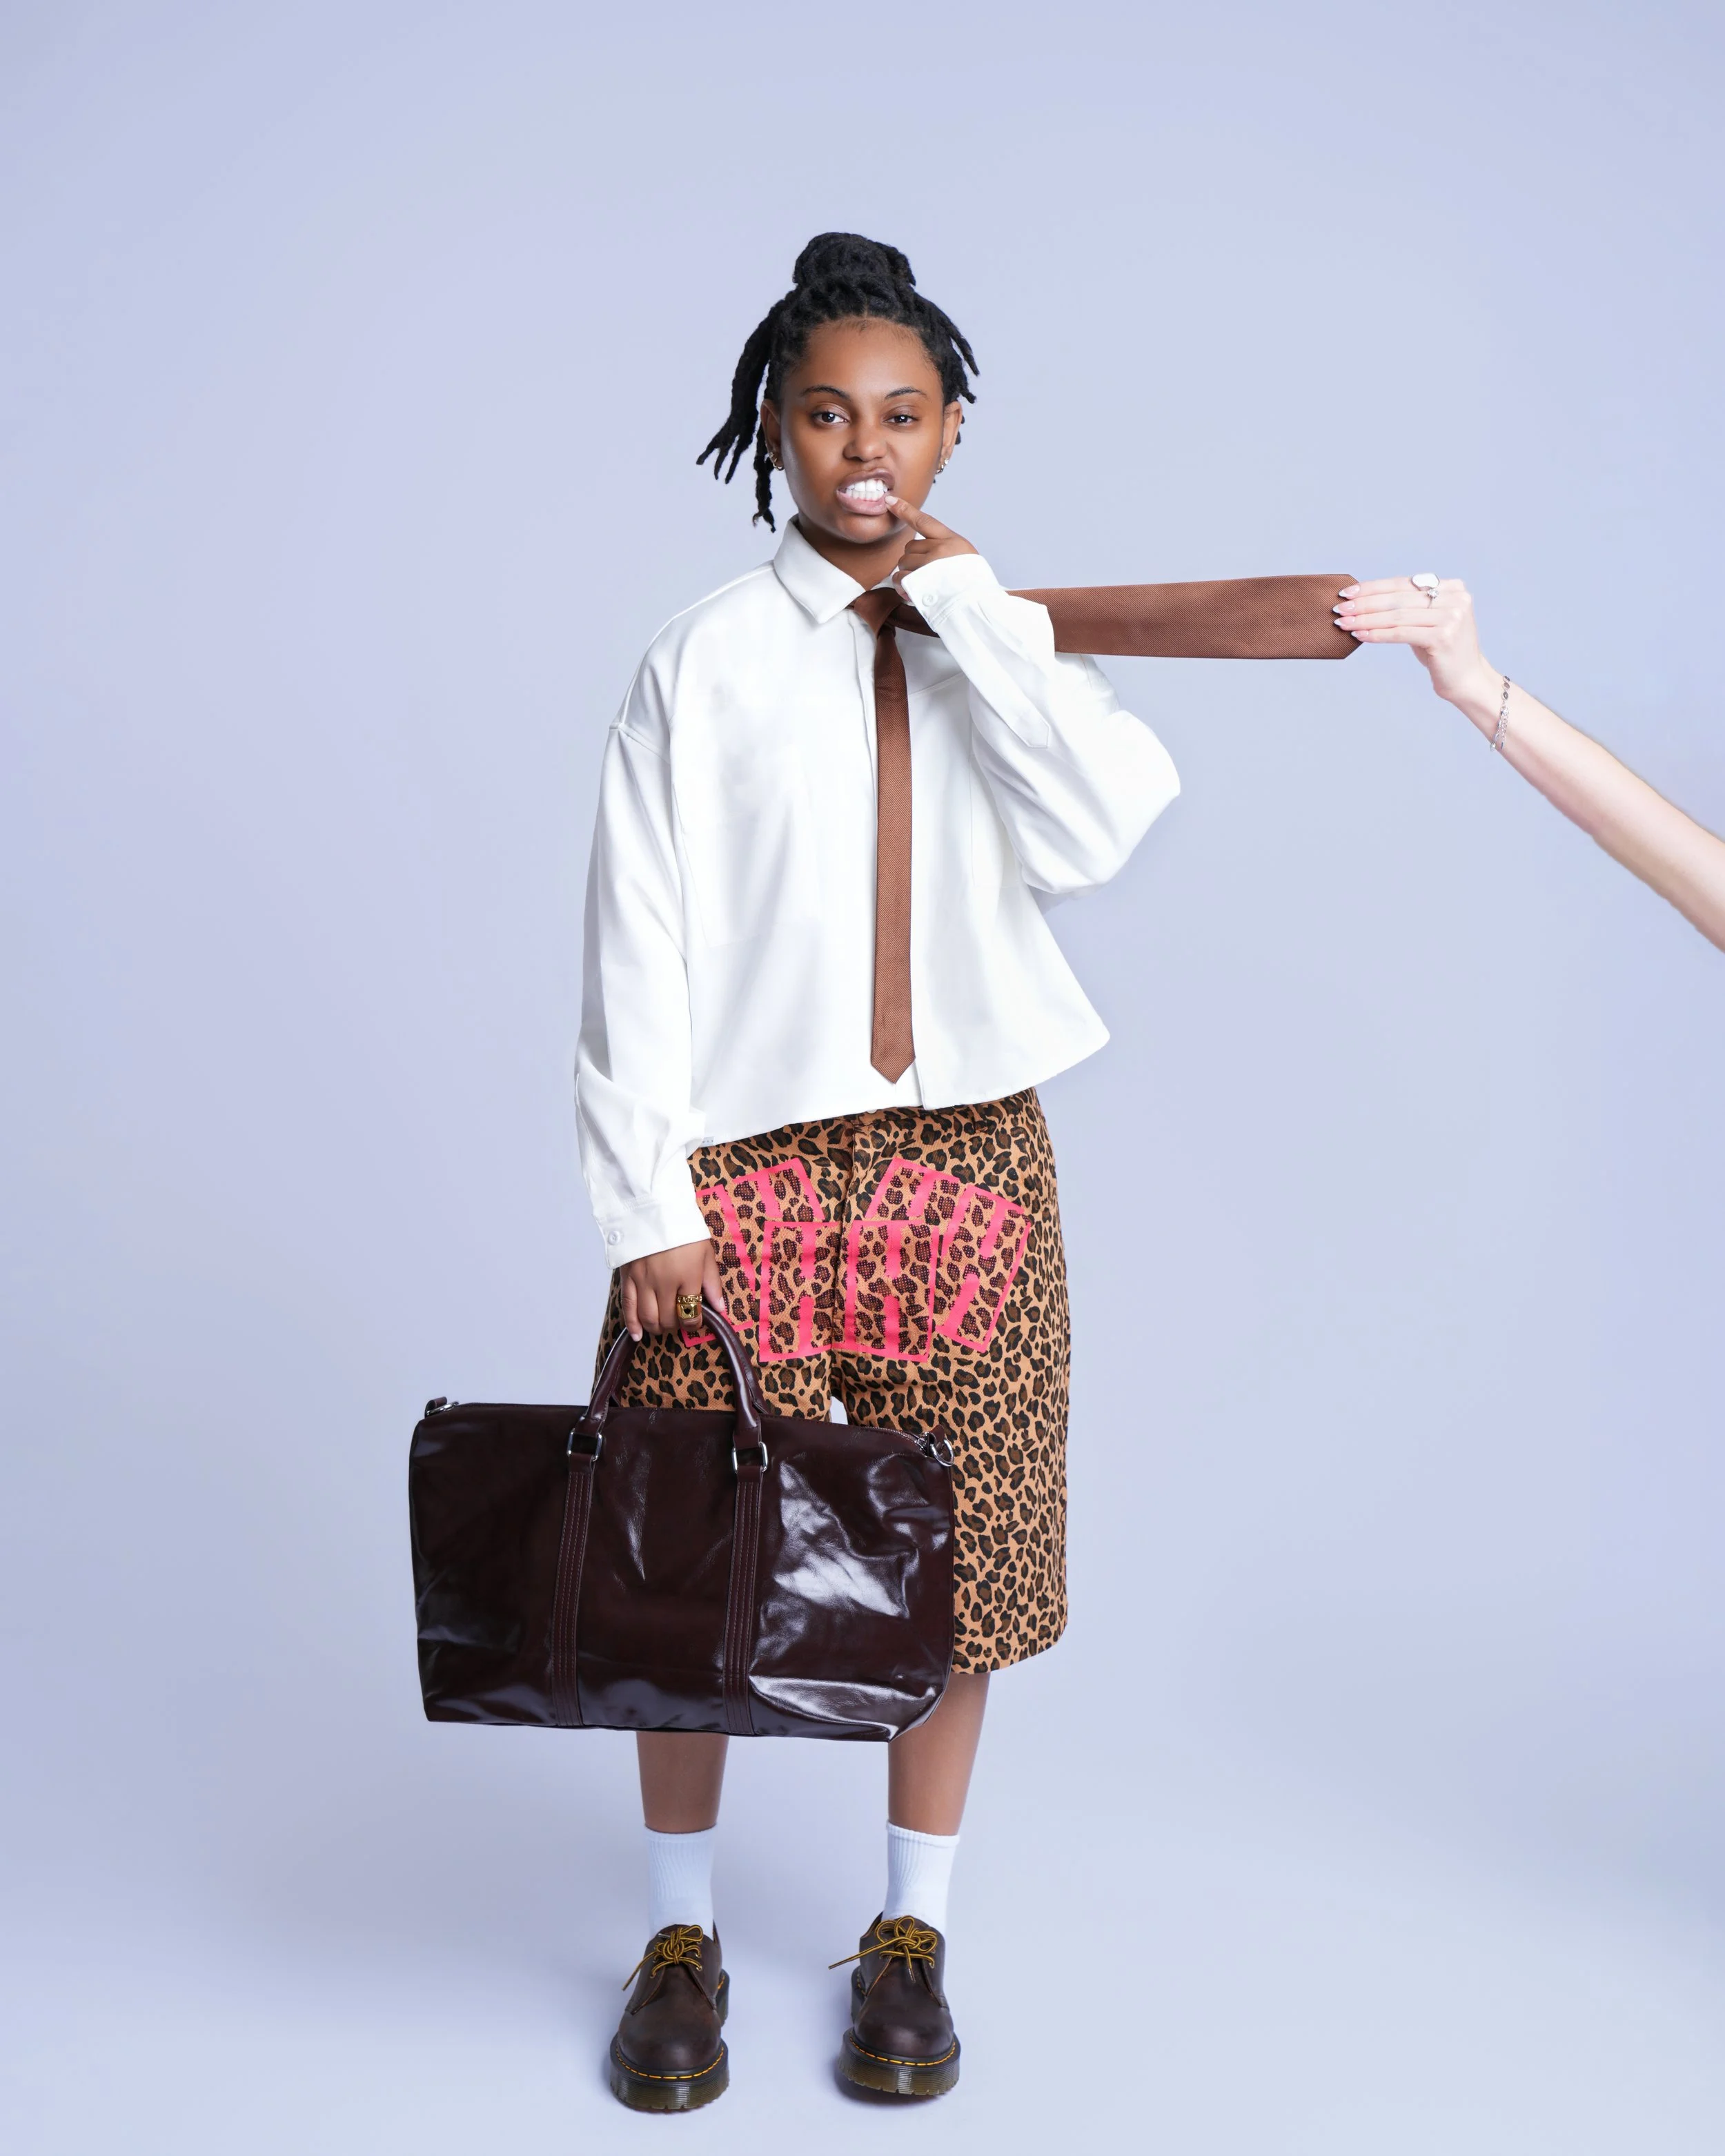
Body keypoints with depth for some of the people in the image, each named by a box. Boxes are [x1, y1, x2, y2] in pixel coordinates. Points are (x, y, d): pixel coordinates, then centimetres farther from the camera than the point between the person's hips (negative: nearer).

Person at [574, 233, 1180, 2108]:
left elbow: (1098, 832, -13)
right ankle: (679, 1937, 25)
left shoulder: (1008, 648, 7)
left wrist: (963, 597, -10)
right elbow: (636, 949, -4)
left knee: (952, 1556, 8)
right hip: (746, 1161, -2)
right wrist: (648, 1207, -9)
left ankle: (909, 1936, 27)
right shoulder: (705, 662, -1)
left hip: (963, 1155, 2)